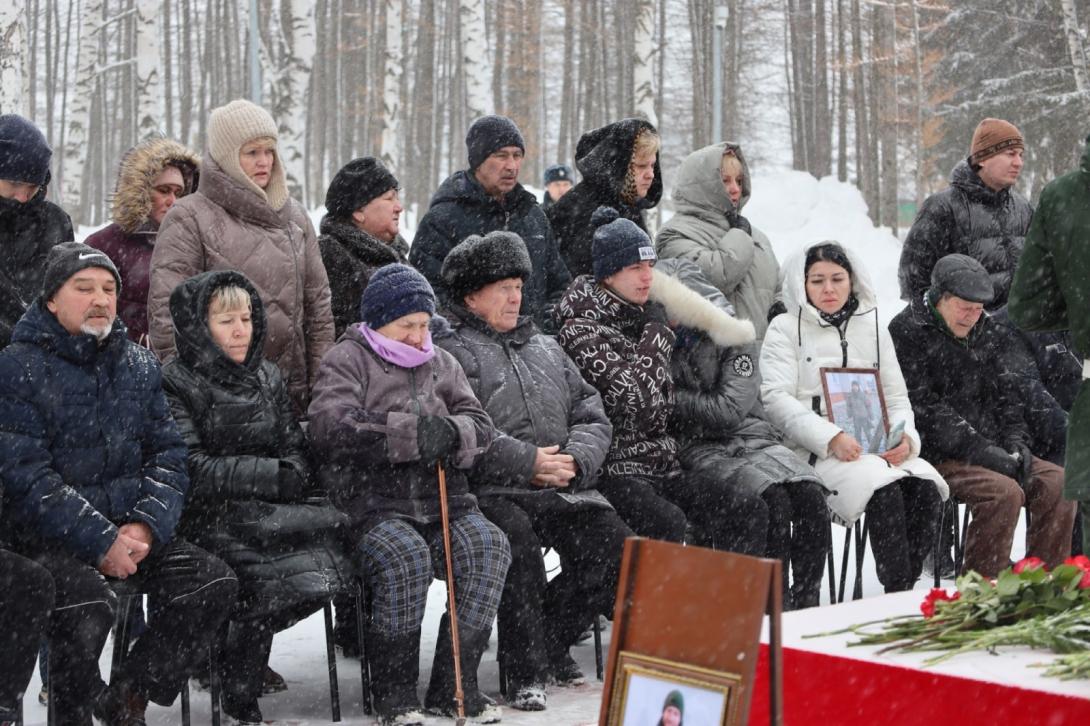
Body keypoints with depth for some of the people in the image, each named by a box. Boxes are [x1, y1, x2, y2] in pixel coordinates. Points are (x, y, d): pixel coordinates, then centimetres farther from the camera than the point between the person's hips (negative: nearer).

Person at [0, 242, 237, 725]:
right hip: (45, 535, -6)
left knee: (214, 583, -11)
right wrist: (100, 542, -21)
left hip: (128, 527, 6)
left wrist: (146, 525, -11)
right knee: (89, 601, -34)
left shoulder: (139, 364, 11)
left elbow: (168, 455, 8)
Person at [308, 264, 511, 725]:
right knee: (407, 557, -34)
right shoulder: (347, 360, 5)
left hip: (443, 504, 5)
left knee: (489, 547, -23)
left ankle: (454, 686, -15)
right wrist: (412, 433, -18)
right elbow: (333, 424, -14)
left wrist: (452, 434, -12)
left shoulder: (441, 363, 22)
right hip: (374, 506, -5)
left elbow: (481, 426, 13)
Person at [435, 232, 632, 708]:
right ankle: (526, 669, -20)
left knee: (615, 545, -16)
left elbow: (591, 415, 20)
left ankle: (551, 641, 4)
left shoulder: (544, 347, 25)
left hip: (561, 489, 6)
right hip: (491, 491, -6)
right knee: (518, 540, -35)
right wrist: (529, 462, -17)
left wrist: (575, 460, -2)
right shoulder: (451, 352, 1)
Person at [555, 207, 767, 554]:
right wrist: (657, 331, -8)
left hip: (661, 465, 8)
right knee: (666, 522, -34)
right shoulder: (581, 330, -8)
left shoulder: (640, 316, 15)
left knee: (750, 510, -6)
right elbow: (636, 401, -21)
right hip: (613, 470, -8)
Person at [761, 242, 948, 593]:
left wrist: (906, 438, -5)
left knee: (926, 488, -25)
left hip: (877, 448, 5)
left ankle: (905, 587, -20)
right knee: (884, 489, -32)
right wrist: (832, 438, -19)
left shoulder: (873, 329, 22)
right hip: (815, 452, -5)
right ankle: (897, 595, -27)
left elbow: (897, 398, 19)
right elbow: (777, 400, -6)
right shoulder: (786, 328, 7)